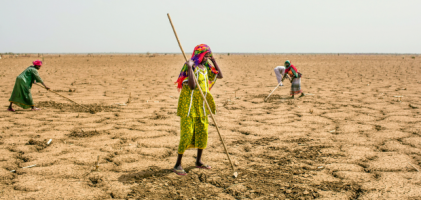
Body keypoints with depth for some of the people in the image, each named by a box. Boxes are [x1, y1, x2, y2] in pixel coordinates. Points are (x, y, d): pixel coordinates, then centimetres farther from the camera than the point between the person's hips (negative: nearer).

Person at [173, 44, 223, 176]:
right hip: (189, 105, -7)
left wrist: (213, 61, 6)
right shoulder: (190, 66, -13)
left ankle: (198, 161, 25)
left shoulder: (206, 67, 10)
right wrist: (190, 67, -28)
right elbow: (192, 85, -24)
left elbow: (220, 75, 12)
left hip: (201, 105, 8)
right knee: (187, 133, -9)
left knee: (202, 132, 11)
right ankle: (178, 165, -2)